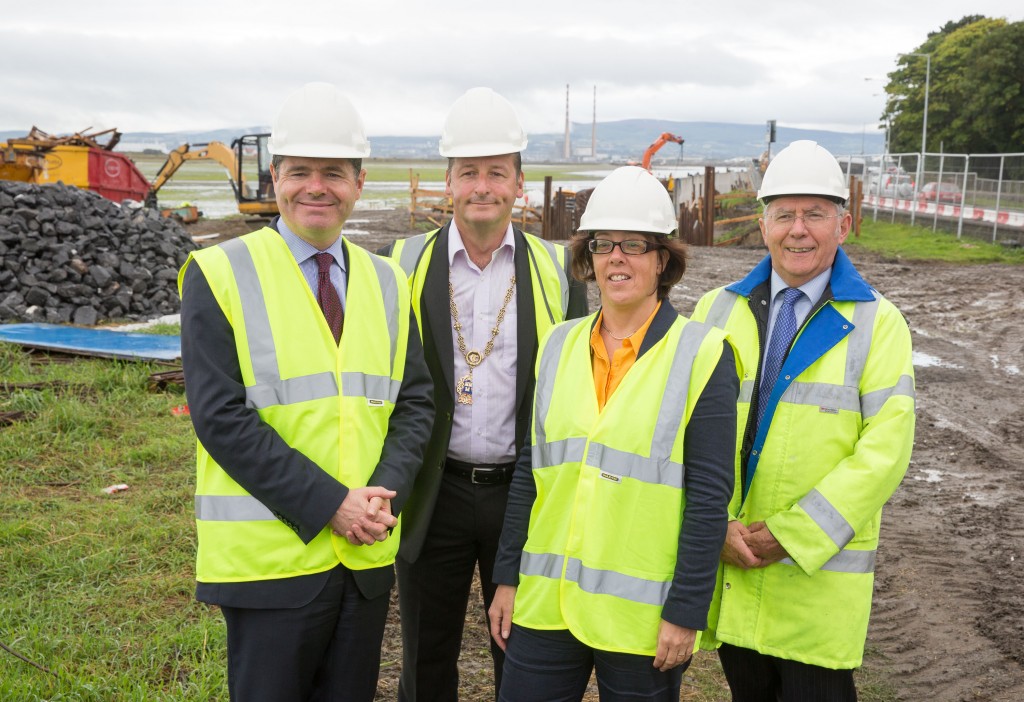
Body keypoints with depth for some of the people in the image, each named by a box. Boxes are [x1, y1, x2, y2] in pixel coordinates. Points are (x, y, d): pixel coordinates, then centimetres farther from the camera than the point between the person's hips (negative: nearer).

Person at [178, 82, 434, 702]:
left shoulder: (386, 283, 8)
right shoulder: (220, 275, -6)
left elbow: (415, 402, 7)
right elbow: (221, 416, -13)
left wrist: (386, 494, -11)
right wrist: (329, 505, -18)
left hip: (368, 553, 5)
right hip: (269, 555, -4)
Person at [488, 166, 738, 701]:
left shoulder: (702, 354, -8)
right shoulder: (559, 345, 5)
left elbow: (709, 497, -10)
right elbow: (530, 470, 9)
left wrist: (686, 612, -11)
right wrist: (507, 576, 9)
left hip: (643, 616, -4)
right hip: (544, 602, 4)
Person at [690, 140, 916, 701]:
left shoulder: (877, 323, -2)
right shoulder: (718, 309, 5)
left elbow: (885, 448, -10)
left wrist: (794, 533, -15)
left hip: (820, 569, -2)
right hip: (726, 568, 3)